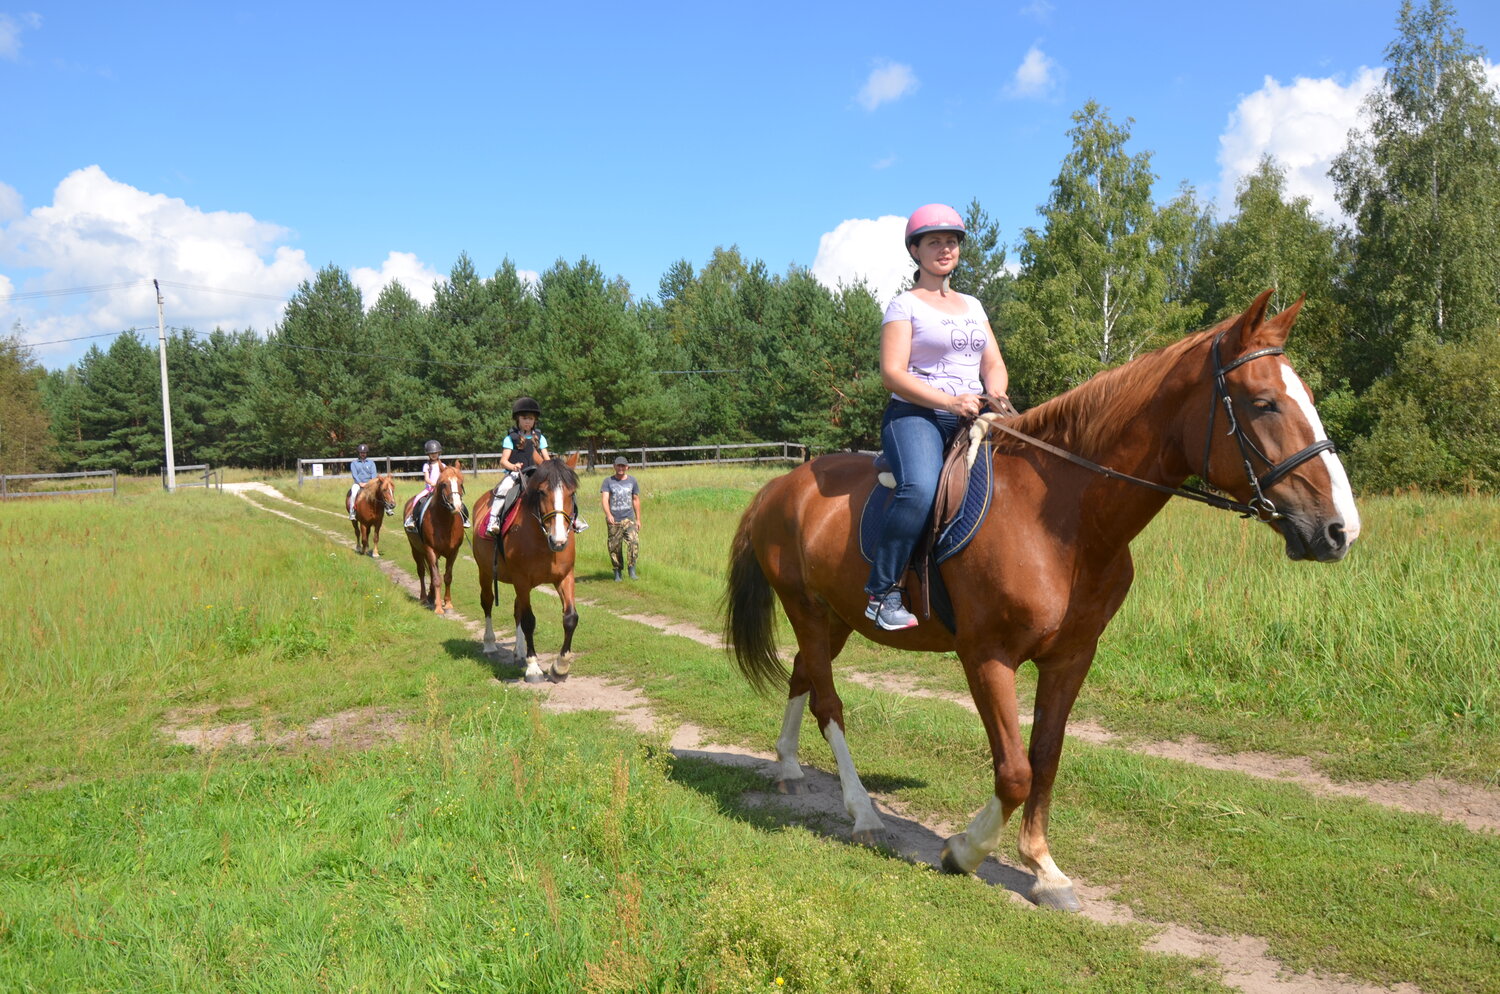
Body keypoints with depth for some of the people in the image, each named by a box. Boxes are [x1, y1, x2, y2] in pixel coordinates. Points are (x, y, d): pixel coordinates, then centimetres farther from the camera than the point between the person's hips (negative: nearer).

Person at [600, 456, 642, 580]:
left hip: (629, 519, 1)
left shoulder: (632, 481, 10)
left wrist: (638, 519, 15)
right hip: (613, 521, -1)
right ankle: (617, 572, 16)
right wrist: (608, 514, -26)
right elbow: (604, 499, -9)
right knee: (614, 547, 2)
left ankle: (632, 569, -7)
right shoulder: (608, 481, 2)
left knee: (634, 542, -18)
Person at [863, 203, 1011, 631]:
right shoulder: (905, 306, 2)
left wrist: (996, 392, -7)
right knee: (920, 489, -34)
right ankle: (882, 592, -25)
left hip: (972, 418, 7)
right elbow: (892, 372, -9)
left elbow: (994, 363, 18)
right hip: (915, 415, -6)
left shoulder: (973, 306, 21)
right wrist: (948, 401, -20)